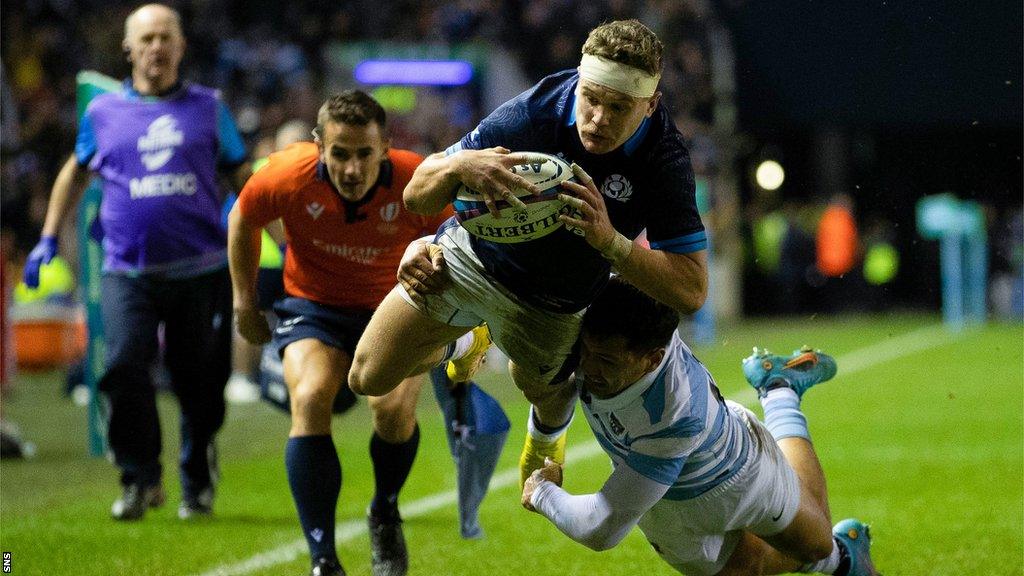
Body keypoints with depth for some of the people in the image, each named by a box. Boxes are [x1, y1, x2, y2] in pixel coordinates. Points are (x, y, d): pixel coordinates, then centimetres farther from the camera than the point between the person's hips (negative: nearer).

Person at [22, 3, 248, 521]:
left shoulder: (208, 108, 9)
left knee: (200, 383, 2)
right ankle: (141, 479, -3)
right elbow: (76, 171, 26)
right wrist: (48, 238, 23)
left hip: (201, 269, 1)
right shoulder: (103, 111, 9)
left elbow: (244, 176, 17)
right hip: (128, 270, 0)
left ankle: (197, 483, 25)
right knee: (124, 366, -19)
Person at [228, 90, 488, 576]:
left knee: (394, 407, -25)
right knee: (310, 399, -27)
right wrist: (244, 301, 5)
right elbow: (243, 220, 1)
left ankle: (385, 514, 10)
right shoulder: (287, 176, -23)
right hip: (313, 306, 0)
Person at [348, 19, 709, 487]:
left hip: (553, 303, 0)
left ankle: (549, 428, 60)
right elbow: (416, 196, -25)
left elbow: (692, 290, -34)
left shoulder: (665, 162, -32)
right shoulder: (538, 109, -32)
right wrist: (458, 166, -49)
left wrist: (609, 240, -48)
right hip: (474, 253, 0)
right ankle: (475, 336, 36)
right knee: (368, 379, 4)